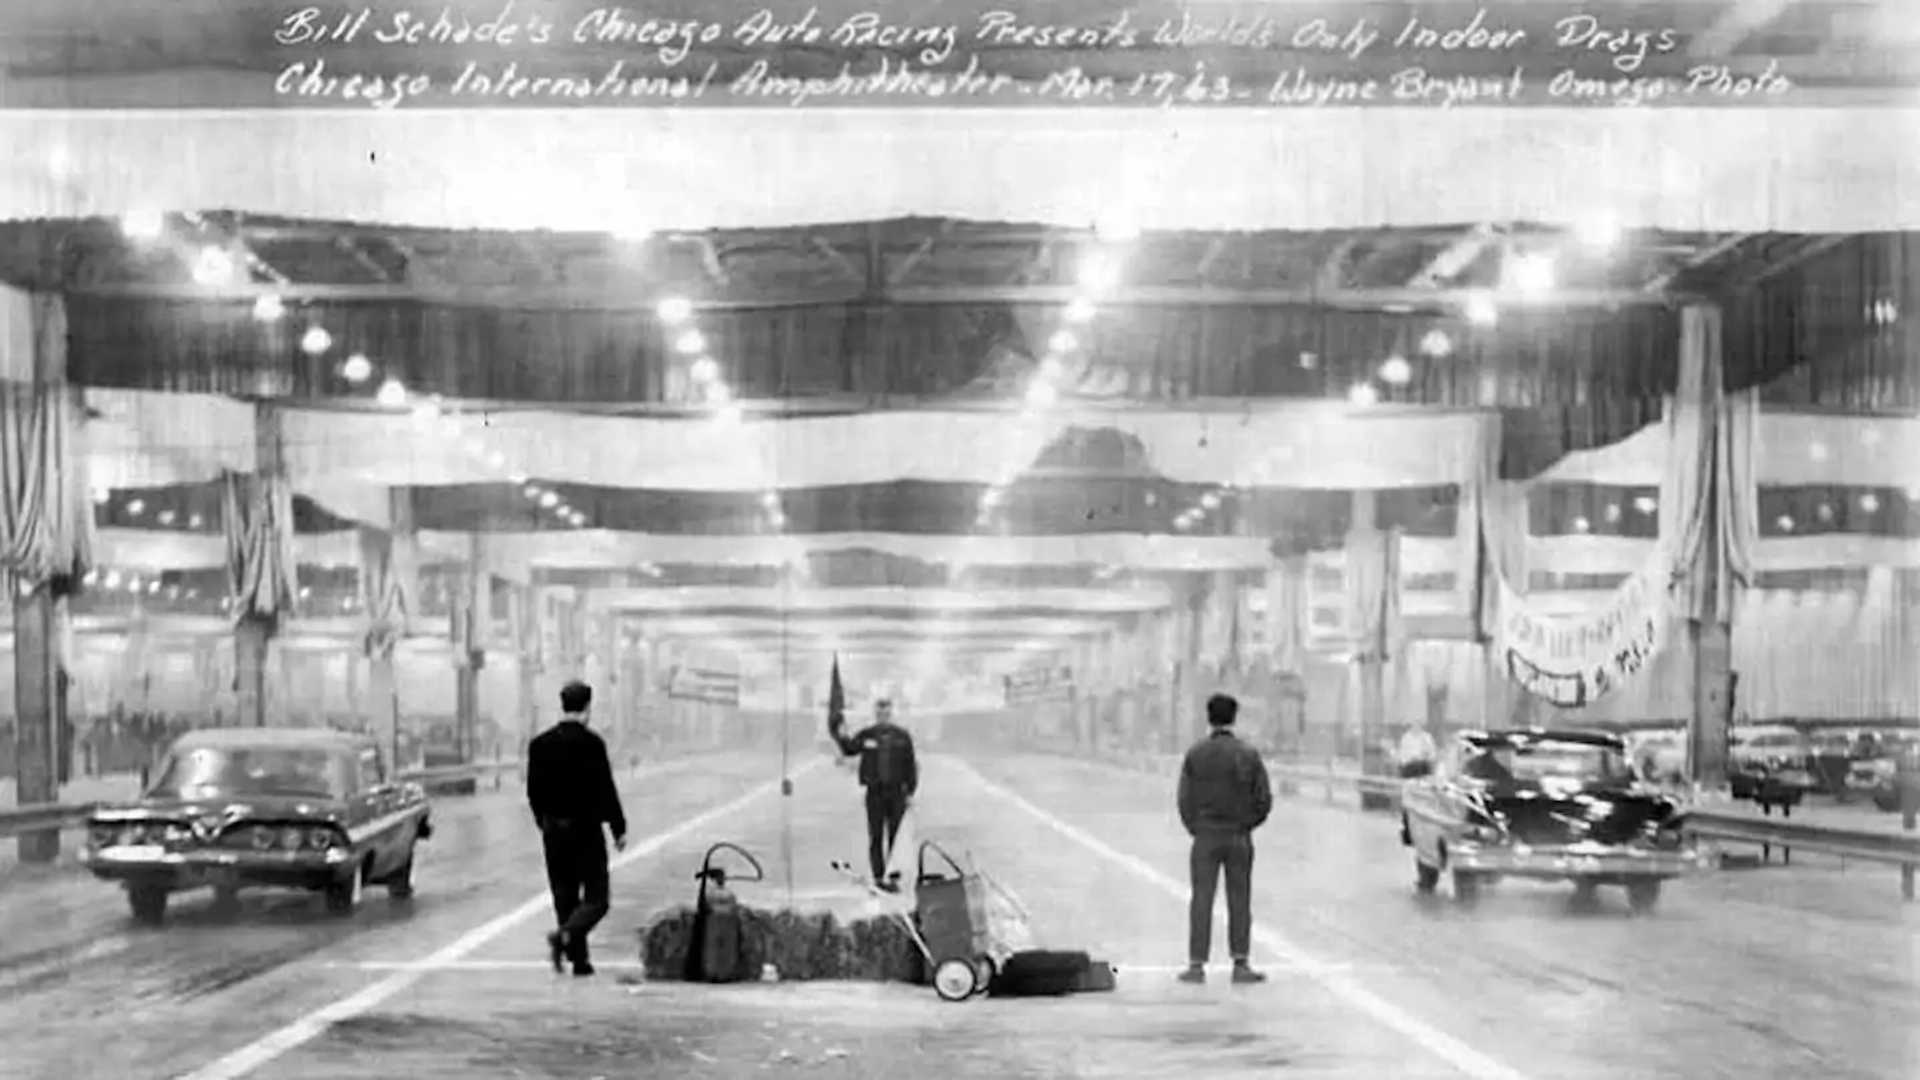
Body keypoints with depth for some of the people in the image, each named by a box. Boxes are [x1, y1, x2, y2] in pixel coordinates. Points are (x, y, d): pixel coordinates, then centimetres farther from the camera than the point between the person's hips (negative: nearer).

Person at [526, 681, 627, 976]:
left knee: (565, 897, 13)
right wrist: (619, 829, -5)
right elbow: (605, 789, -12)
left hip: (553, 830, 5)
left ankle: (579, 958, 14)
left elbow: (533, 789, 6)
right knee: (596, 899, 1)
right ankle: (565, 936, -22)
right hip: (586, 830, -5)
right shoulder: (591, 743, -13)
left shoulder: (539, 744, 2)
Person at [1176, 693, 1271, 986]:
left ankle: (1197, 965, 2)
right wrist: (1246, 824, 12)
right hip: (1239, 838, 1)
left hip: (1205, 837, 0)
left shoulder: (1195, 754, -5)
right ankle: (1241, 964, 5)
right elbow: (1264, 799, -3)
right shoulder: (1248, 754, -3)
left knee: (1201, 901, 3)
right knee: (1239, 901, 6)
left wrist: (1195, 829, 8)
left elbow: (1185, 799, -5)